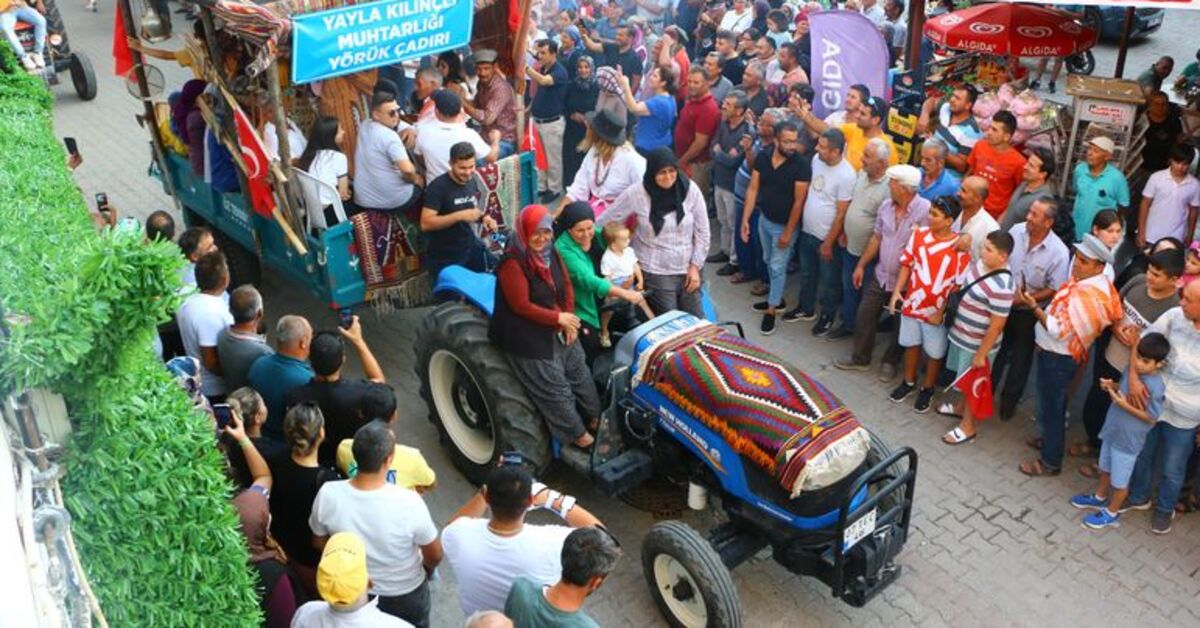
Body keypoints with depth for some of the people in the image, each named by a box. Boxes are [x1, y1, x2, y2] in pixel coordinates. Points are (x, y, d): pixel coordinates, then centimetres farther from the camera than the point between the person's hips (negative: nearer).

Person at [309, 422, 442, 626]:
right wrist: (427, 570, 5)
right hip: (406, 596, -2)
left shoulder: (328, 495, -28)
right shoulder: (408, 502, -35)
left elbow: (319, 543, -7)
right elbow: (435, 556, -18)